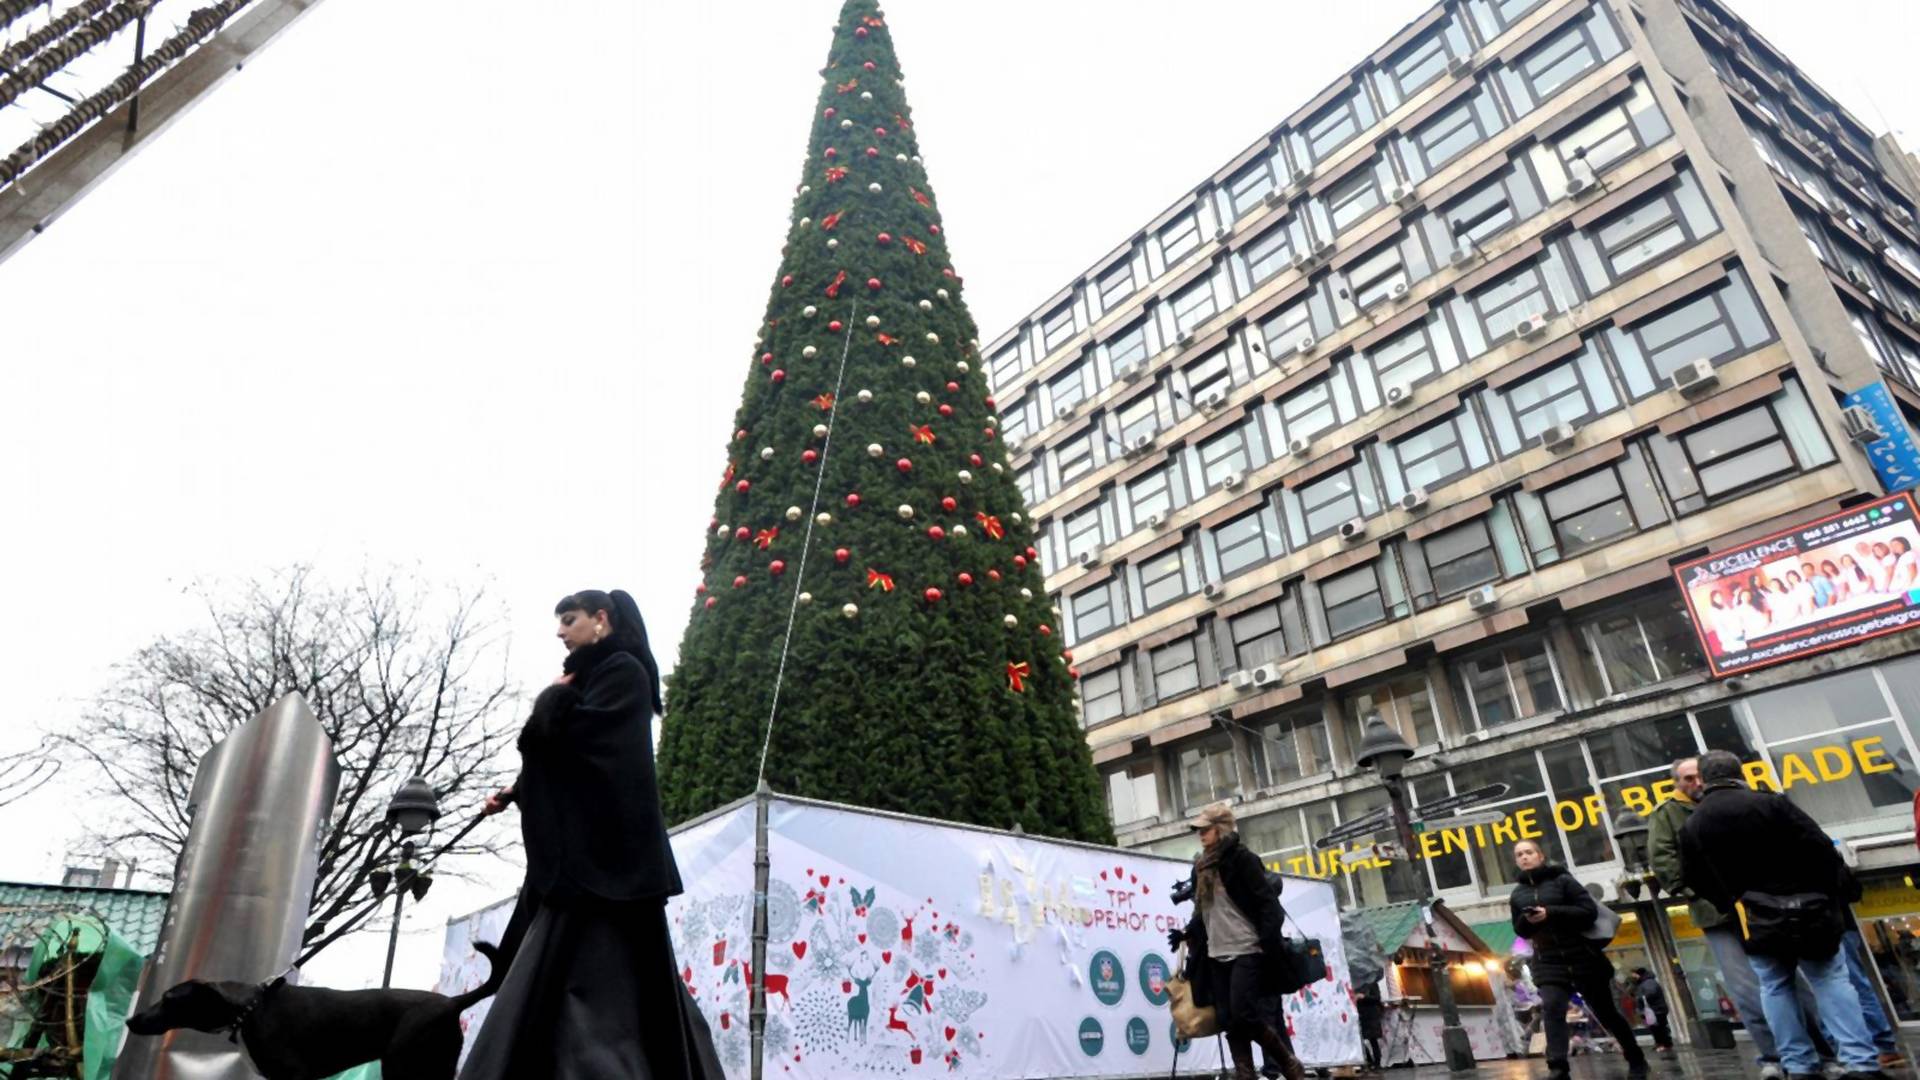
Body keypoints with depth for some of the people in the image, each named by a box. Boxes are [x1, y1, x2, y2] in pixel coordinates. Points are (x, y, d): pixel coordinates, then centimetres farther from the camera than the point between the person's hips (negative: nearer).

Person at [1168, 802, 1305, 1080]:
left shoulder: (1242, 858, -7)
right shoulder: (1202, 866, 15)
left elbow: (1268, 902, -11)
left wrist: (1269, 942, -19)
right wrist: (1186, 933, 11)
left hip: (1246, 950, -7)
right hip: (1217, 954, 7)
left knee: (1244, 1013, -14)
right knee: (1228, 1019, 2)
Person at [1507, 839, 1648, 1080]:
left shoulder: (1562, 880, -3)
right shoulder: (1517, 894, 9)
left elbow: (1590, 911, -11)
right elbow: (1520, 930, 15)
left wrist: (1550, 913, -21)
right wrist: (1526, 919, -9)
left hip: (1582, 956, -2)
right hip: (1547, 962, 3)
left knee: (1606, 1011, 10)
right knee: (1551, 1009, -17)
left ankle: (1636, 1058, 32)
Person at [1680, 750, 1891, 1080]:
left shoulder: (1692, 826, 0)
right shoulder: (1770, 803, -9)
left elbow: (1694, 880, 6)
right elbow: (1819, 848, -10)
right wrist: (1843, 888, 2)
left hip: (1754, 918, 1)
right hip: (1804, 909, -1)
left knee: (1774, 988, 12)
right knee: (1830, 981, 7)